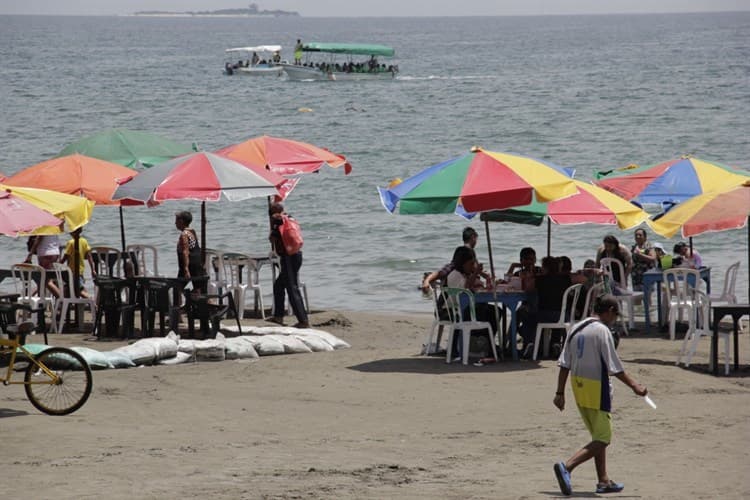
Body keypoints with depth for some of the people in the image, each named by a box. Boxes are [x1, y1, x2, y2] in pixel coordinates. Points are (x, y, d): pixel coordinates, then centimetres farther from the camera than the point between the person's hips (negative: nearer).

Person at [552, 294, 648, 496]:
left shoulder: (577, 328, 8)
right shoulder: (602, 331, -14)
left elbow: (565, 364, 8)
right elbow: (614, 367, -15)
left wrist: (560, 392, 10)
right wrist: (634, 386, -8)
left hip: (578, 385, 8)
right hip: (596, 388, -8)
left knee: (598, 436, 19)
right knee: (602, 439, -4)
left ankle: (603, 481, 21)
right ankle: (567, 467, -21)